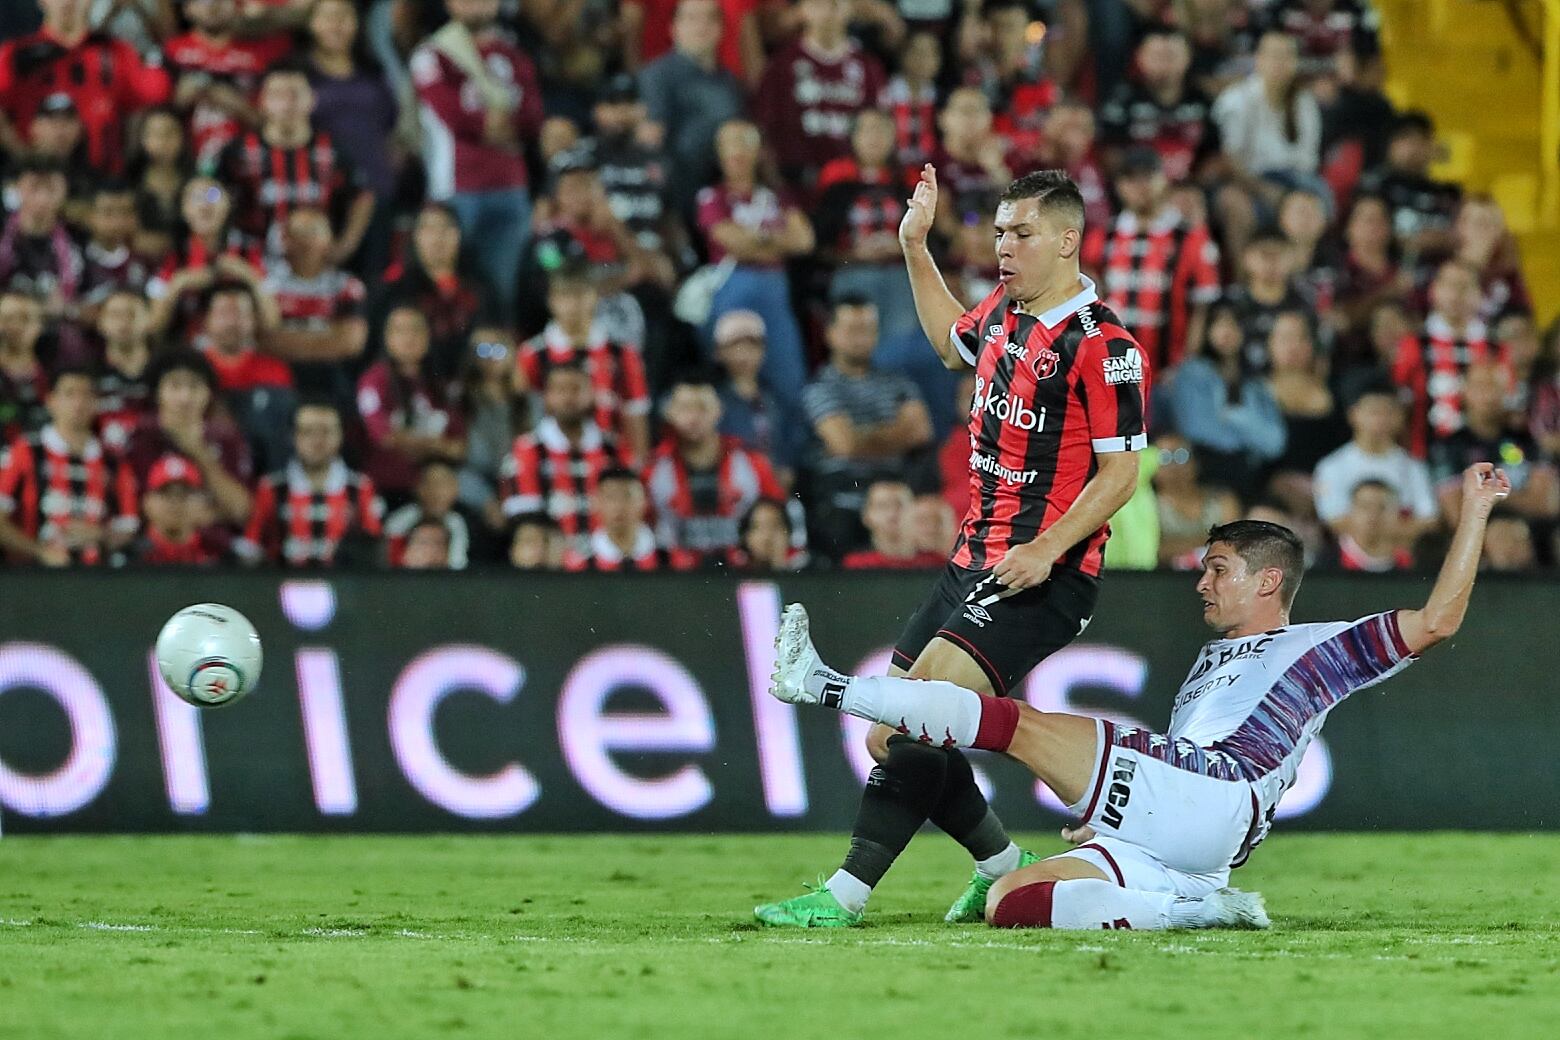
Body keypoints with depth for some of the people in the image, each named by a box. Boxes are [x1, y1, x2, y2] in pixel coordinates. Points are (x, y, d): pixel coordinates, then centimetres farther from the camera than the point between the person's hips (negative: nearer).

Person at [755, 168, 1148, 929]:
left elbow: (1120, 472, -14)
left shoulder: (1103, 345, -14)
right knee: (892, 734, 7)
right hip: (973, 562, 9)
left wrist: (1047, 550, -24)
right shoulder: (1004, 309, 11)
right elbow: (953, 342, 35)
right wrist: (915, 247, 28)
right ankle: (1003, 866, 24)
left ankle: (847, 893, -22)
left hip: (1040, 578, -9)